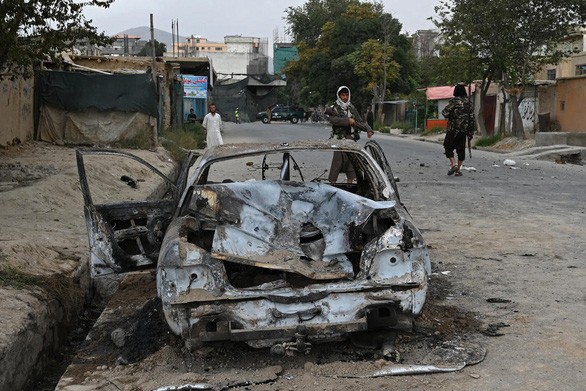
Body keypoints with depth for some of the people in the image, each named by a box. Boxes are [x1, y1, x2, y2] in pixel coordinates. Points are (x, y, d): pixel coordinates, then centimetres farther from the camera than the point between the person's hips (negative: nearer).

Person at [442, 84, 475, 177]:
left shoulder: (453, 101, -7)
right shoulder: (468, 103, 7)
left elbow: (445, 113, -14)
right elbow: (472, 118, 7)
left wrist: (443, 112, 11)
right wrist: (470, 132, 12)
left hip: (453, 129, -4)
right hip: (464, 130, 4)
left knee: (448, 147, 7)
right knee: (461, 149, 8)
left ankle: (453, 164, -11)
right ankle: (458, 170, 9)